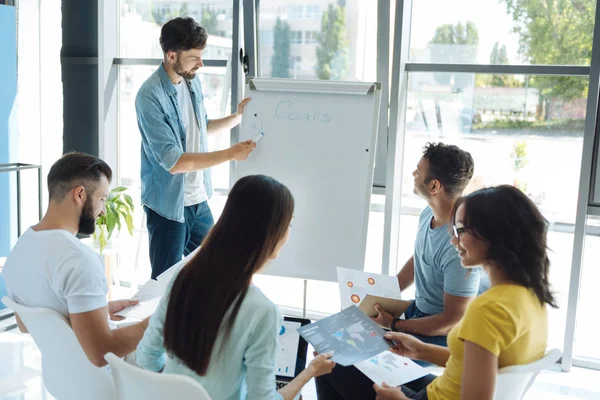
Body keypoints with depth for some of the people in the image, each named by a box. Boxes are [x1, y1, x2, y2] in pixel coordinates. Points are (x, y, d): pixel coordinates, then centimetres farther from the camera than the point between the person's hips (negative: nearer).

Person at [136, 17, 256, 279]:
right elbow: (173, 162, -26)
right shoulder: (150, 97, -22)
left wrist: (238, 117, 5)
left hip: (198, 199, 7)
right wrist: (230, 154, -26)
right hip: (169, 204, -7)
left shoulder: (192, 81, 2)